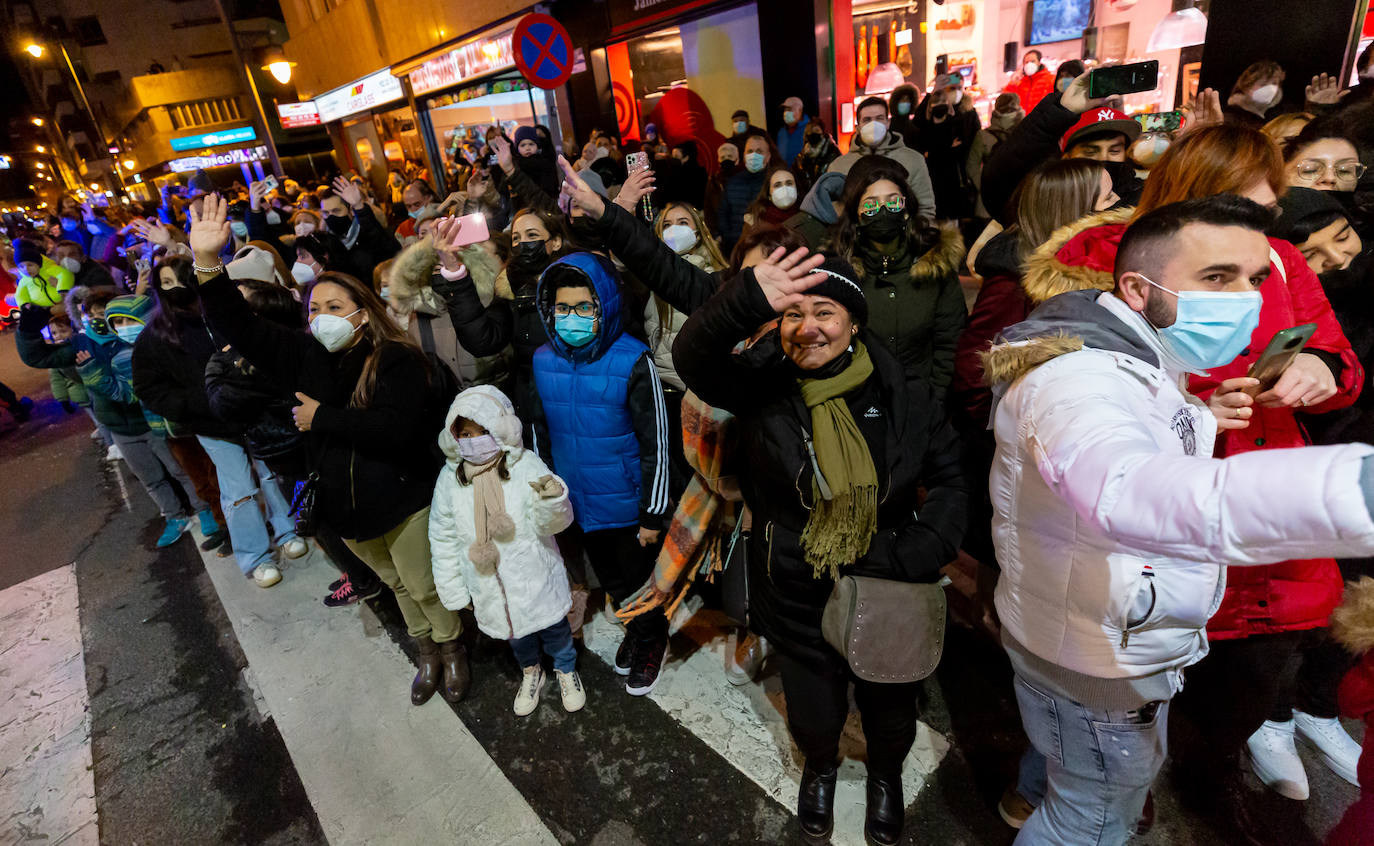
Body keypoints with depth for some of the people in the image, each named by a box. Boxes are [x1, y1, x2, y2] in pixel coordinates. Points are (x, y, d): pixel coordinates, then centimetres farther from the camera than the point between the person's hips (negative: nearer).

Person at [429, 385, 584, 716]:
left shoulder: (526, 466, -20)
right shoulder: (450, 478, -11)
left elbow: (551, 524, -19)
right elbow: (443, 538, 0)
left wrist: (551, 500, -43)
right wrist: (454, 590, 4)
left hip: (535, 575, -2)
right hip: (490, 587, 3)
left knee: (553, 628, 18)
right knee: (516, 635, 24)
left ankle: (566, 669, 50)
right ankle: (530, 672, 55)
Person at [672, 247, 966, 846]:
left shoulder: (904, 395, -11)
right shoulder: (762, 388, -13)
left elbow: (948, 481, -4)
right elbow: (691, 356, -29)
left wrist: (912, 560, -17)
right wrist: (749, 299, -47)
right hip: (799, 601, 0)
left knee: (891, 715, 24)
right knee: (815, 720, 19)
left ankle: (886, 774, 61)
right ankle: (819, 769, 58)